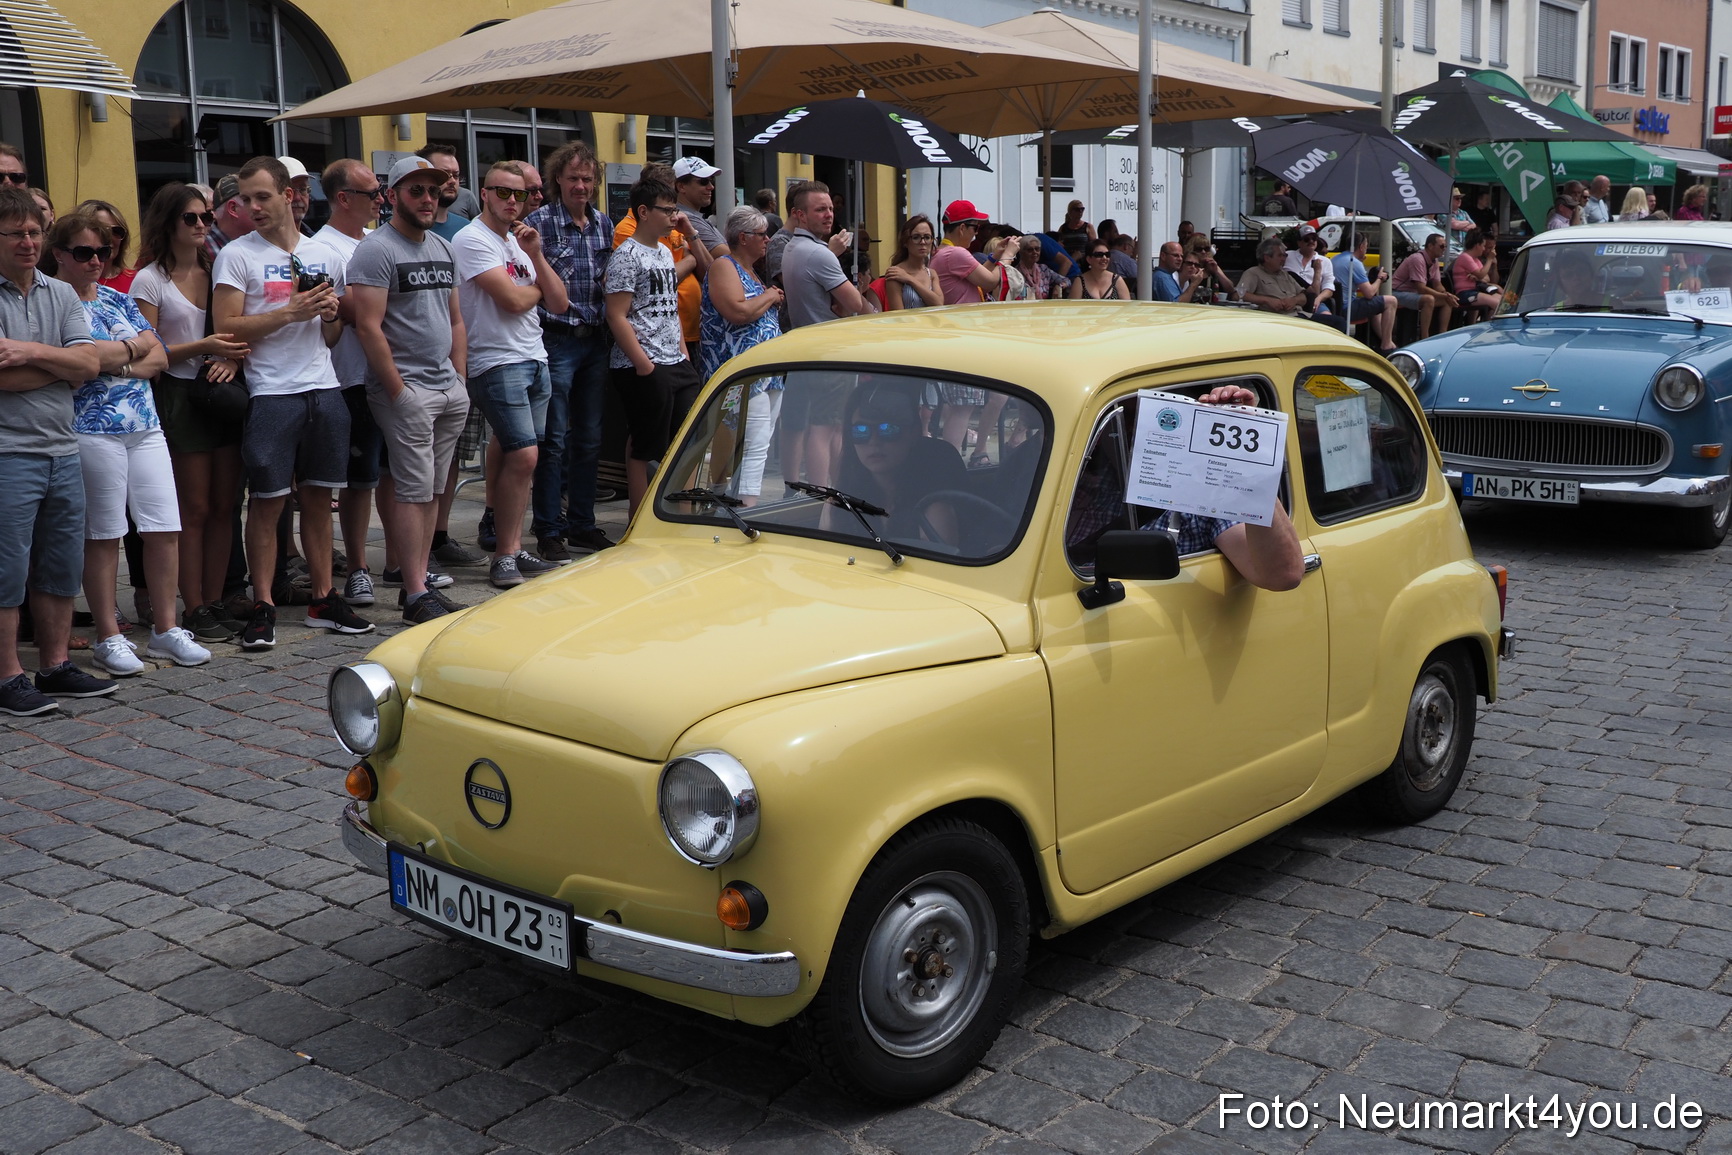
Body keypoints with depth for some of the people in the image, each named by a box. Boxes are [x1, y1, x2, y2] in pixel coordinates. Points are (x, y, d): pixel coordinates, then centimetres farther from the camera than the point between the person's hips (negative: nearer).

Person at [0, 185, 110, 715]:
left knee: (62, 567, 12)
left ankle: (56, 666, 23)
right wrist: (63, 363, -6)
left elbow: (90, 363, 0)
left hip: (62, 450, 6)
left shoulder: (61, 294, 11)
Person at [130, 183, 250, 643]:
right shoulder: (150, 280, -2)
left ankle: (216, 602, 14)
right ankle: (194, 609, 6)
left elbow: (236, 329, 12)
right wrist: (203, 348, -19)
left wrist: (233, 358, -10)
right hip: (180, 395, -5)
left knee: (224, 505, 6)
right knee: (194, 509, -2)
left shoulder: (216, 270, 12)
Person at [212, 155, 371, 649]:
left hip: (325, 390, 4)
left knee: (319, 498, 8)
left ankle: (324, 599, 16)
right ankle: (263, 607, 4)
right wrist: (289, 314, -15)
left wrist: (330, 315, -2)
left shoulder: (326, 255, 14)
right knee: (267, 501, -3)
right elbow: (227, 327, -9)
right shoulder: (237, 255, 0)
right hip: (271, 394, -4)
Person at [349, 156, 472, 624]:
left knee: (432, 489, 9)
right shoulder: (376, 250, -8)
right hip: (406, 388, -7)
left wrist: (459, 377, 12)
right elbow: (368, 327, -15)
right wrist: (397, 391, -17)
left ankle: (421, 582, 16)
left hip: (449, 390, 8)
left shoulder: (443, 247, 17)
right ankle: (416, 595, -5)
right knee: (413, 489, -8)